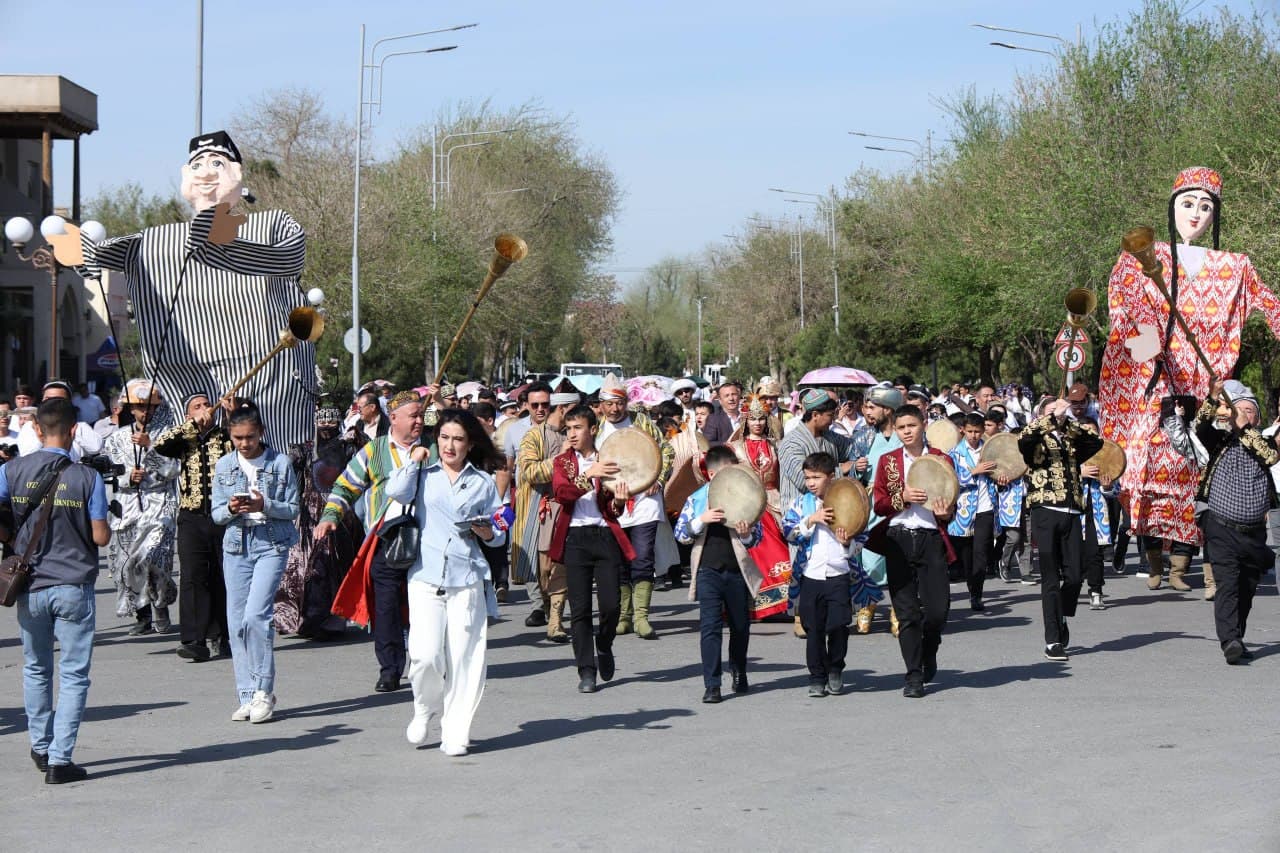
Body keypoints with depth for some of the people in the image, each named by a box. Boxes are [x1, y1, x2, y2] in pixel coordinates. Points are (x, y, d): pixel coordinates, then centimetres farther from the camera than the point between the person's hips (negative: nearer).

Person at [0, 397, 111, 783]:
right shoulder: (87, 478, -8)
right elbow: (101, 537, -7)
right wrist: (105, 525, 14)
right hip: (74, 586, -3)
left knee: (36, 669, 20)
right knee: (73, 675, 3)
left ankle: (41, 747, 31)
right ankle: (60, 759, -3)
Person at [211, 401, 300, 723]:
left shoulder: (280, 463, -1)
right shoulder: (225, 466, 7)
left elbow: (292, 509, 1)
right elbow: (216, 513, 9)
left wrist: (265, 505, -17)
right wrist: (231, 509, -13)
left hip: (271, 545, -4)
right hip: (236, 546, 4)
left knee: (256, 616, -17)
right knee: (237, 624, 3)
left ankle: (263, 691, -6)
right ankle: (248, 697, 10)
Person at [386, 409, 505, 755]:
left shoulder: (483, 482, 14)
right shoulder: (424, 474, 12)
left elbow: (499, 534, 17)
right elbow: (397, 491, -10)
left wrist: (485, 531, -4)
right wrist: (414, 461, 3)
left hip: (467, 578, 1)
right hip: (425, 576, -1)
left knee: (462, 657, -4)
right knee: (425, 654, -13)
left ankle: (455, 733, 6)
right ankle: (425, 709, 15)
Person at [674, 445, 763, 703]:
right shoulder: (696, 499, 2)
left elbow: (757, 536, 4)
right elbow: (680, 534, -1)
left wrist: (746, 535, -20)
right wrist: (701, 520, -17)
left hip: (737, 570, 2)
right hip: (708, 570, -2)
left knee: (741, 625, 14)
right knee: (710, 626, -9)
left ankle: (738, 671, 37)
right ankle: (712, 684, -8)